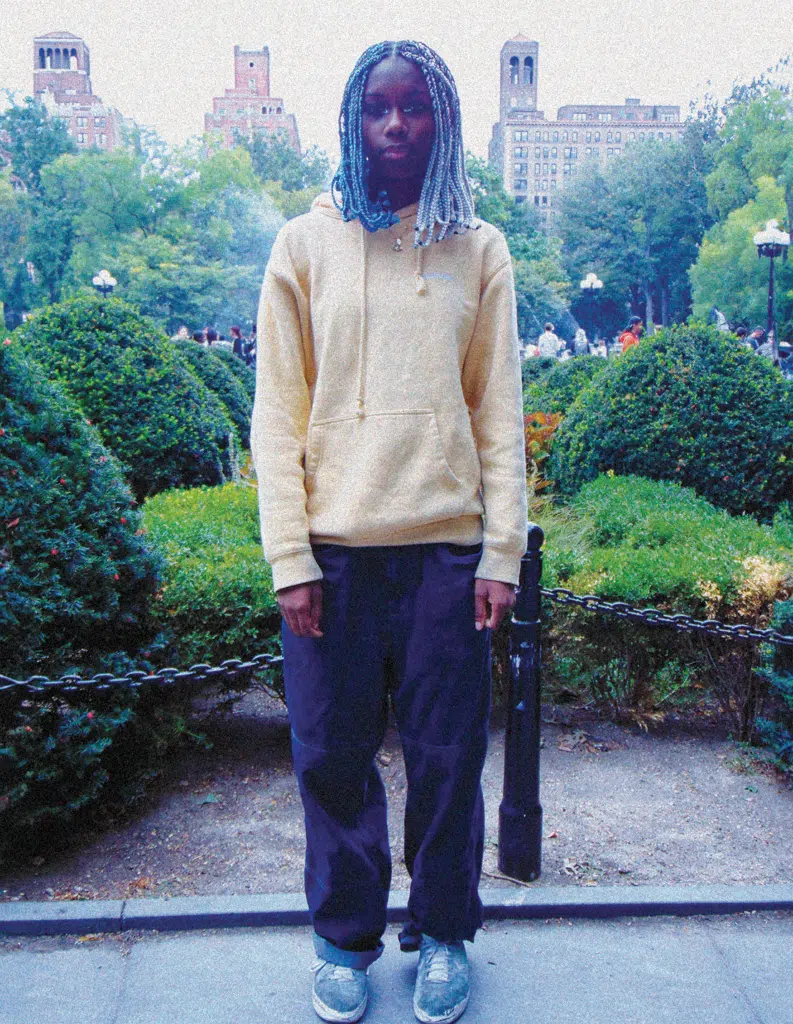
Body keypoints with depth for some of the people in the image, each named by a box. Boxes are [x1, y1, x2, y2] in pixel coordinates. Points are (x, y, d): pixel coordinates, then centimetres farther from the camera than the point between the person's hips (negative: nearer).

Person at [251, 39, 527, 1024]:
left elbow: (499, 409, 6)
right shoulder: (306, 244, 6)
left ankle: (442, 932, 28)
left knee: (447, 756, 6)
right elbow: (277, 410, 3)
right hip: (334, 546, 0)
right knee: (332, 756, 7)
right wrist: (289, 558, -5)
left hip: (447, 546, 0)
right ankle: (346, 937, 28)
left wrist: (503, 550, -2)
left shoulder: (477, 251, 8)